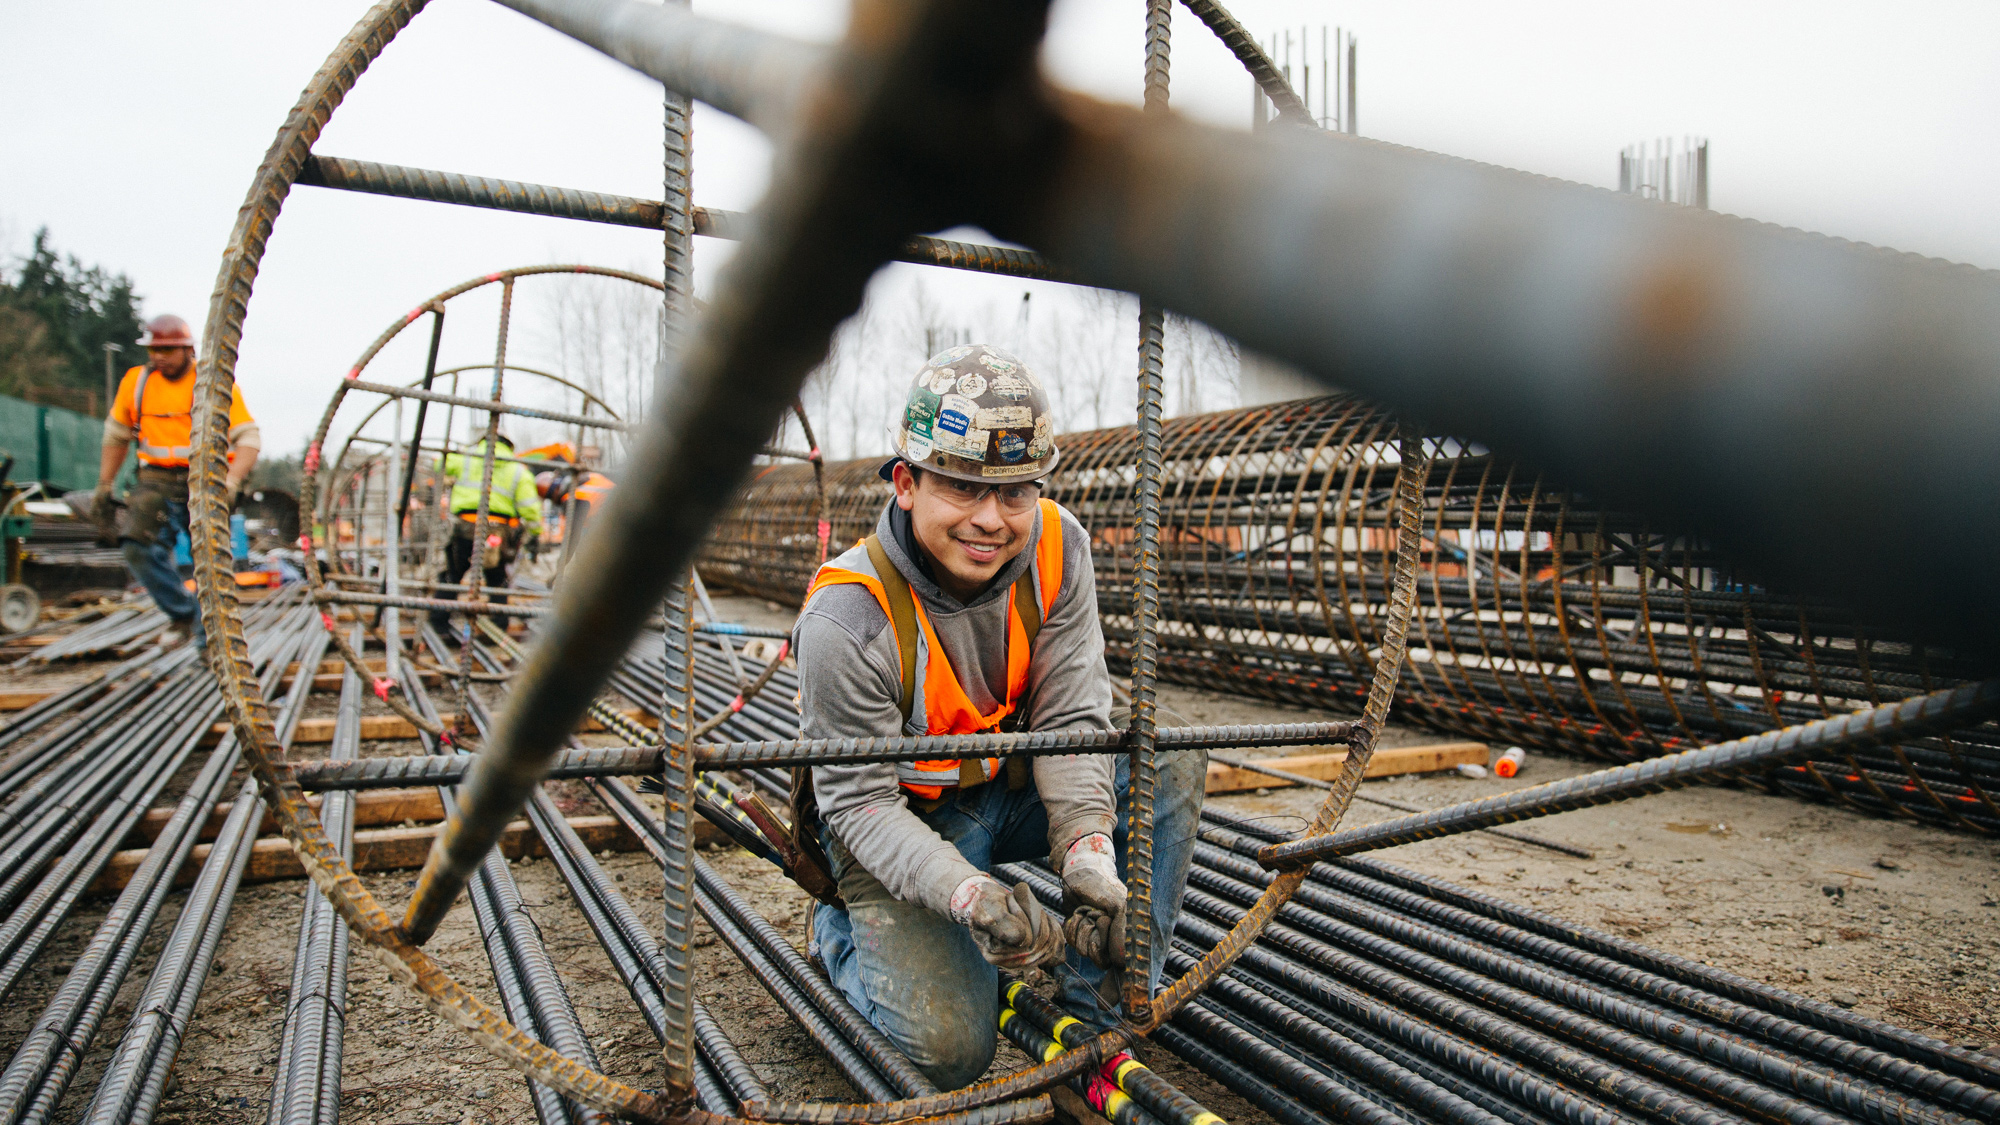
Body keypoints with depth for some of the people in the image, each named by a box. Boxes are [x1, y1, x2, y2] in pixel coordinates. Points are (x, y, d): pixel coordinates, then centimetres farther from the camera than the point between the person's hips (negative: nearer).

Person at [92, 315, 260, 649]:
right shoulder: (135, 382, 7)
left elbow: (249, 439, -9)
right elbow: (116, 436, 20)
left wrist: (230, 483, -24)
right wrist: (103, 487, 19)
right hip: (157, 481, 3)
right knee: (138, 546, -17)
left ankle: (208, 639, 9)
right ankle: (182, 614, 1)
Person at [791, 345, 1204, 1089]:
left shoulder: (1056, 547, -17)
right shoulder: (846, 621, -30)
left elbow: (1071, 717, -14)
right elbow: (860, 803, -23)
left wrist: (1087, 856, -29)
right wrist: (973, 895, -38)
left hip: (1009, 785, 5)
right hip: (898, 825, -5)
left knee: (1172, 761, -16)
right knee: (952, 1051, -18)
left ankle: (1101, 1010, -7)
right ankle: (843, 929, 14)